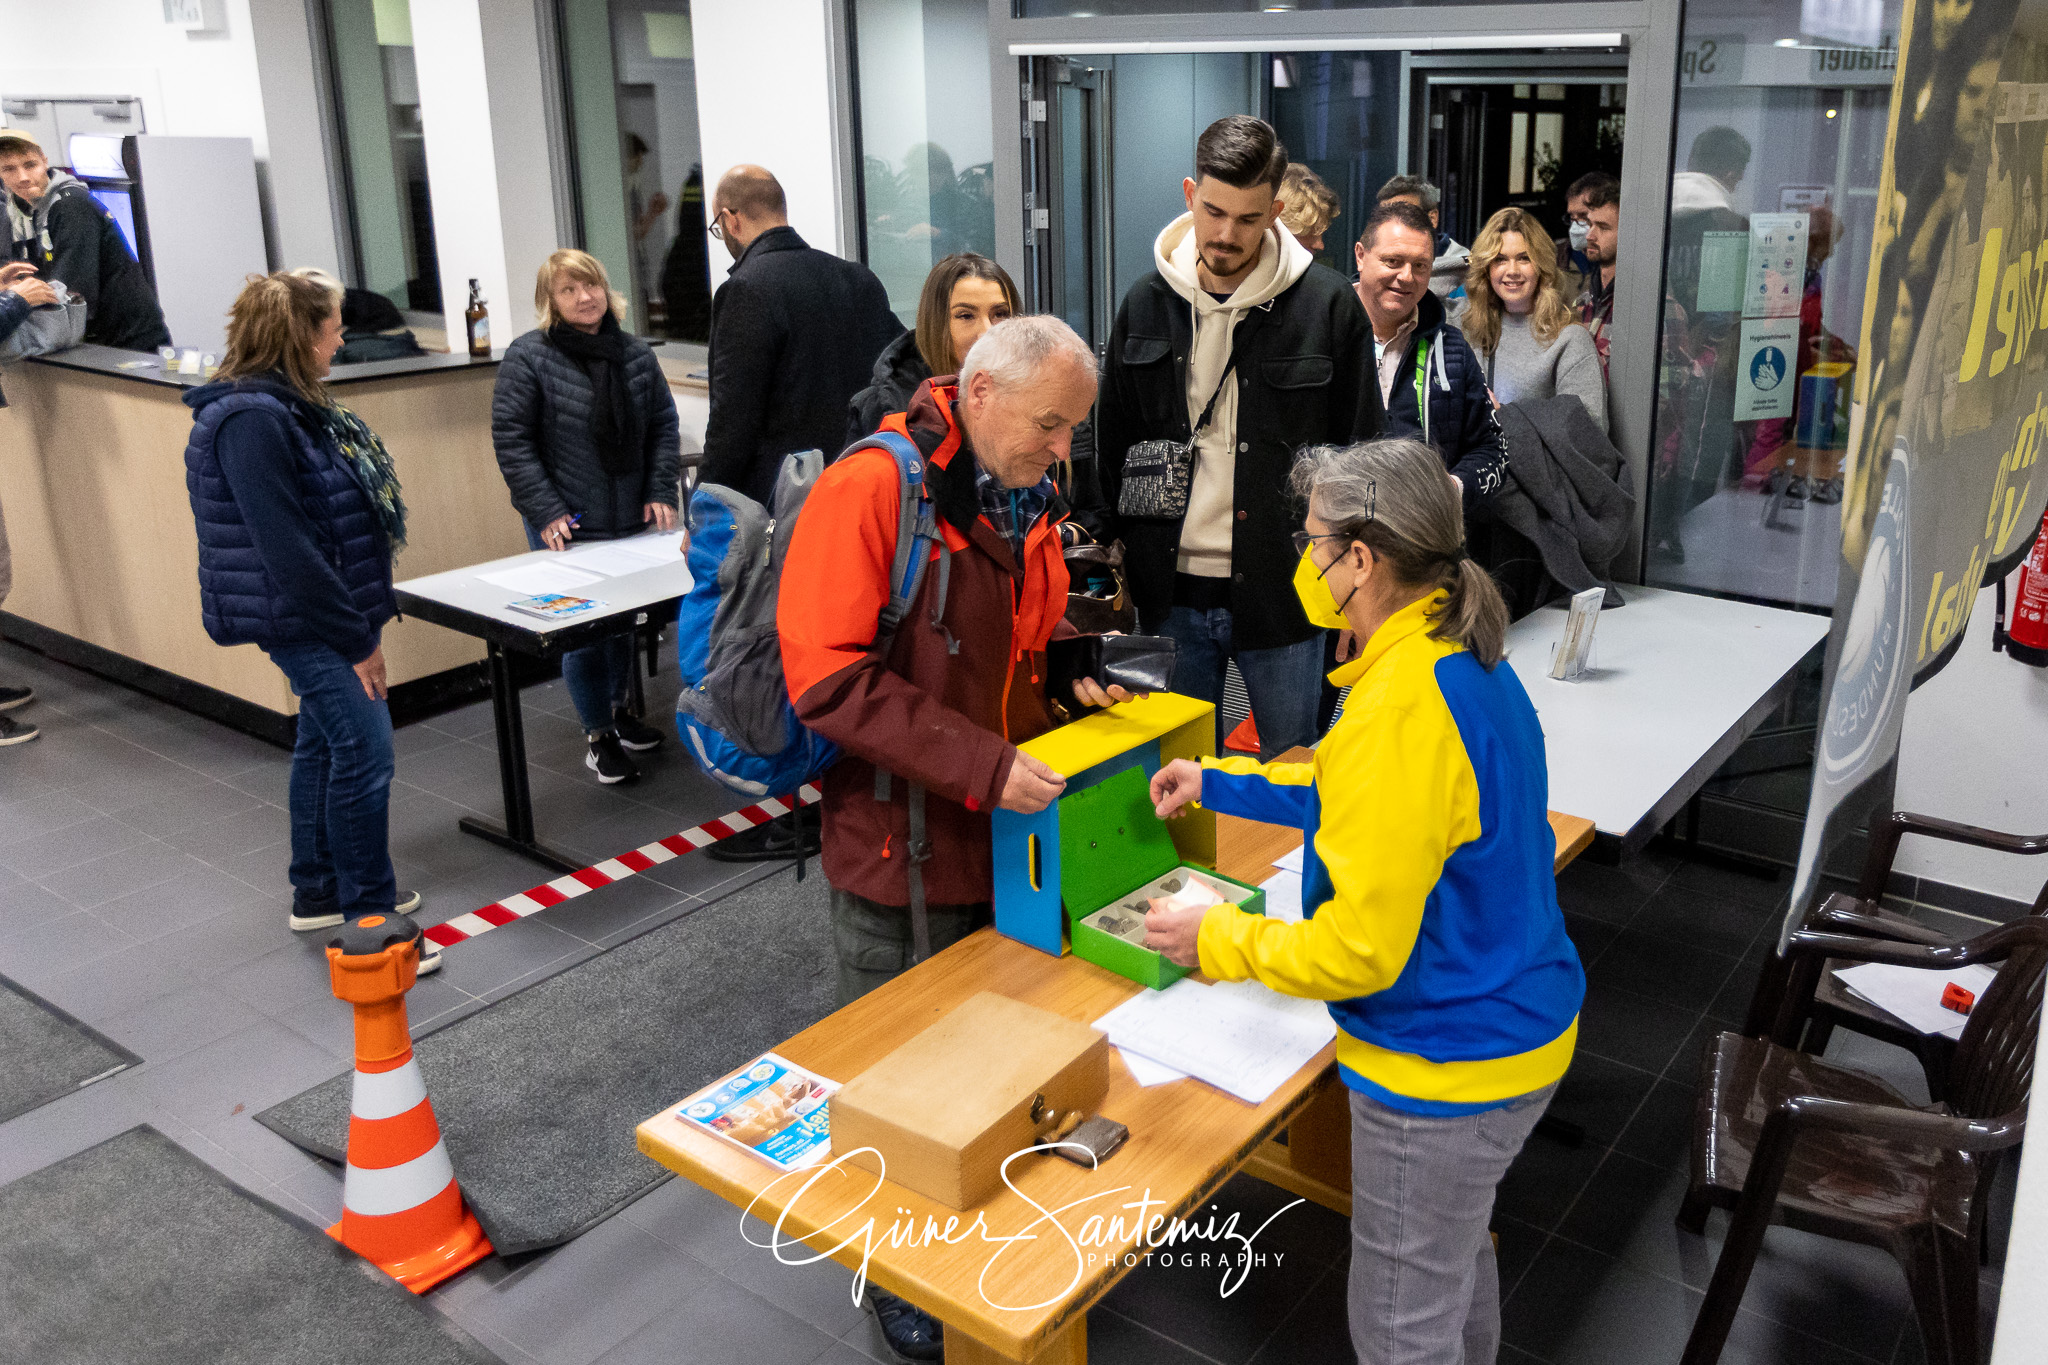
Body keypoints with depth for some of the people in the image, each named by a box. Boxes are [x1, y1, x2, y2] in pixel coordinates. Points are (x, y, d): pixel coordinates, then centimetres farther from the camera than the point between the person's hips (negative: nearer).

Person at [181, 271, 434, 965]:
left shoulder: (292, 405, 11)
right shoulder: (251, 420, -21)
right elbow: (285, 547, -25)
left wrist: (362, 615, 15)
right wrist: (356, 635, -21)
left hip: (331, 608, 11)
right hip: (304, 619, -11)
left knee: (324, 743, 18)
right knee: (364, 754, -10)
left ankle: (319, 892, 31)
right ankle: (370, 921, -2)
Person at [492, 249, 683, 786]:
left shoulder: (636, 354, 6)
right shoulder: (528, 357, -8)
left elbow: (662, 425, 10)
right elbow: (511, 440, -10)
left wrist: (660, 493, -1)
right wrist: (546, 511, -16)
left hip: (630, 520, 5)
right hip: (567, 527, -5)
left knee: (624, 619, 17)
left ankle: (616, 708, 38)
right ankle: (599, 736, 12)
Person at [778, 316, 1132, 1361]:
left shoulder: (1026, 499, 5)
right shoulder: (872, 489, -20)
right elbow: (829, 681, -26)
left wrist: (1068, 681, 1)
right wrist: (983, 765, -28)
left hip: (1008, 834, 7)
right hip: (902, 843, -6)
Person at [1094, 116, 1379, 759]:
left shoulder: (1326, 305, -5)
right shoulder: (1146, 303, 4)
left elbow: (1358, 453, 0)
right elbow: (1112, 443, 12)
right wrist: (1121, 545, 7)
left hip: (1282, 590, -2)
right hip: (1170, 592, 3)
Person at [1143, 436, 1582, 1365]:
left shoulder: (1399, 711, -30)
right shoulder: (1465, 659, 1)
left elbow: (1361, 947, -27)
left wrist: (1218, 941, -13)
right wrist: (1218, 783, 16)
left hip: (1444, 1071, -10)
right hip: (1514, 1031, 10)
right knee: (1456, 1253, 32)